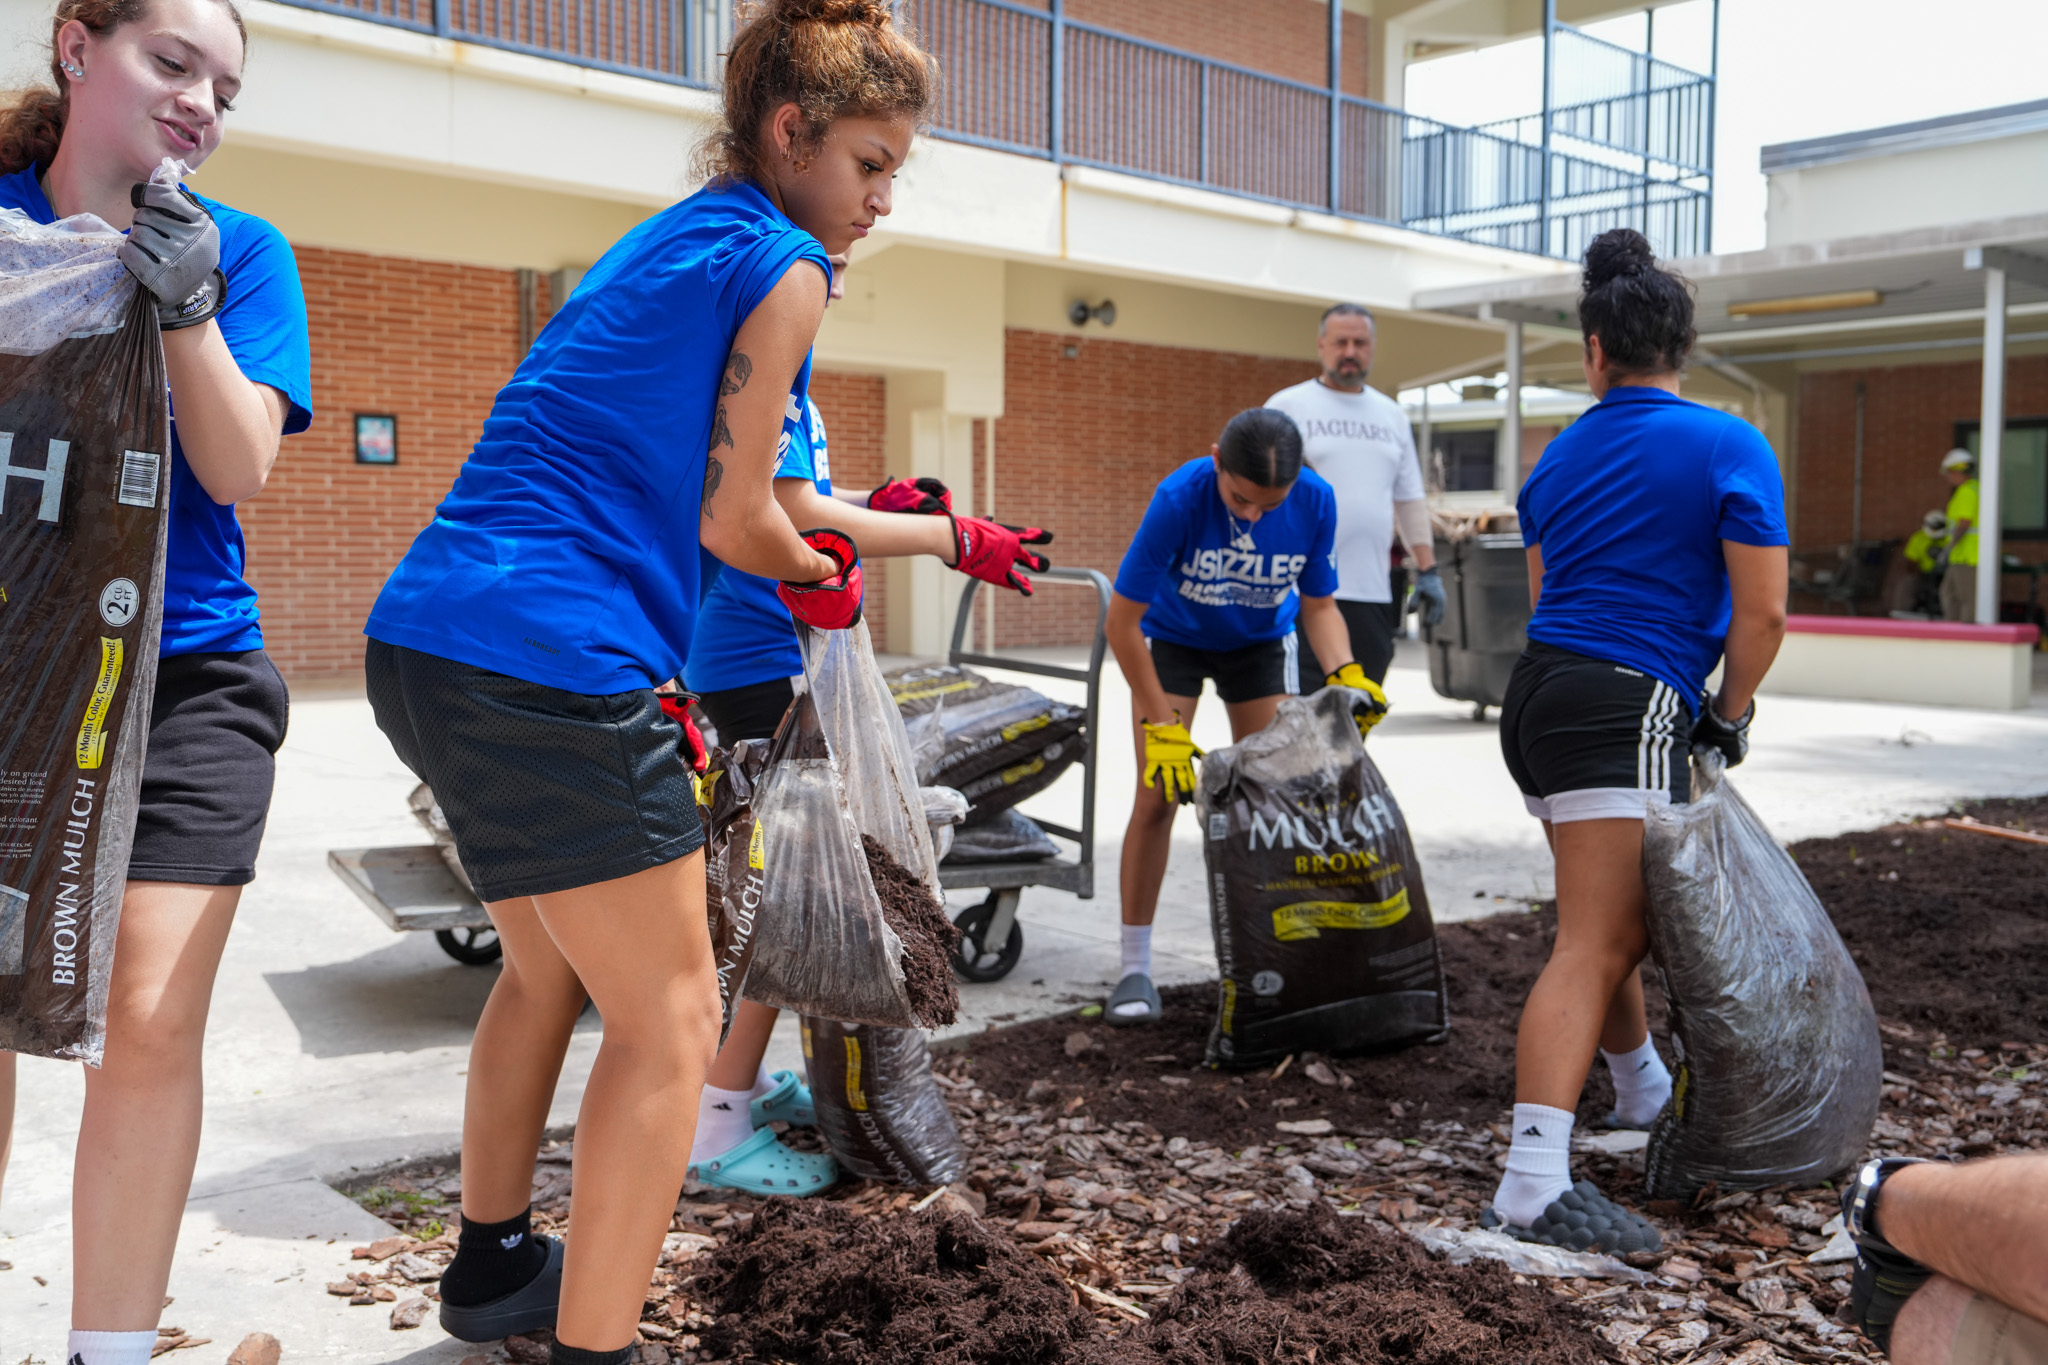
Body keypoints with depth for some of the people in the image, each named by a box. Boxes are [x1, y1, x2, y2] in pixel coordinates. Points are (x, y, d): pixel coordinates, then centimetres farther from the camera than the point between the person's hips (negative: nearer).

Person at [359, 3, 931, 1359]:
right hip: (549, 671, -10)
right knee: (668, 1020, 1)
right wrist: (831, 579, 14)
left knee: (550, 967, 27)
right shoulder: (779, 263, -4)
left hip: (424, 641, 10)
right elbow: (732, 514, -5)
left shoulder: (659, 245, 23)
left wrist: (643, 688, 24)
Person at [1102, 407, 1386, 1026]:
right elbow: (1122, 621, -26)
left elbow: (1319, 604, -8)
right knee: (1158, 796, -10)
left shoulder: (1314, 501, -25)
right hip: (1172, 639, -2)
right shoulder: (1180, 497, -34)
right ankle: (1136, 969, 0)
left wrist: (1345, 674, -27)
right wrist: (1162, 727, -27)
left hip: (1260, 644, 3)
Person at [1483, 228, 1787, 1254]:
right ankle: (1536, 1185, -18)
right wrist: (1728, 715, 9)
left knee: (1613, 920, 24)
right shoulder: (1732, 449, -4)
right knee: (1595, 944, -12)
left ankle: (1644, 1090, 44)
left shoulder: (1562, 455, 15)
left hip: (1538, 695, 7)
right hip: (1629, 708, -7)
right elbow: (1761, 613, -8)